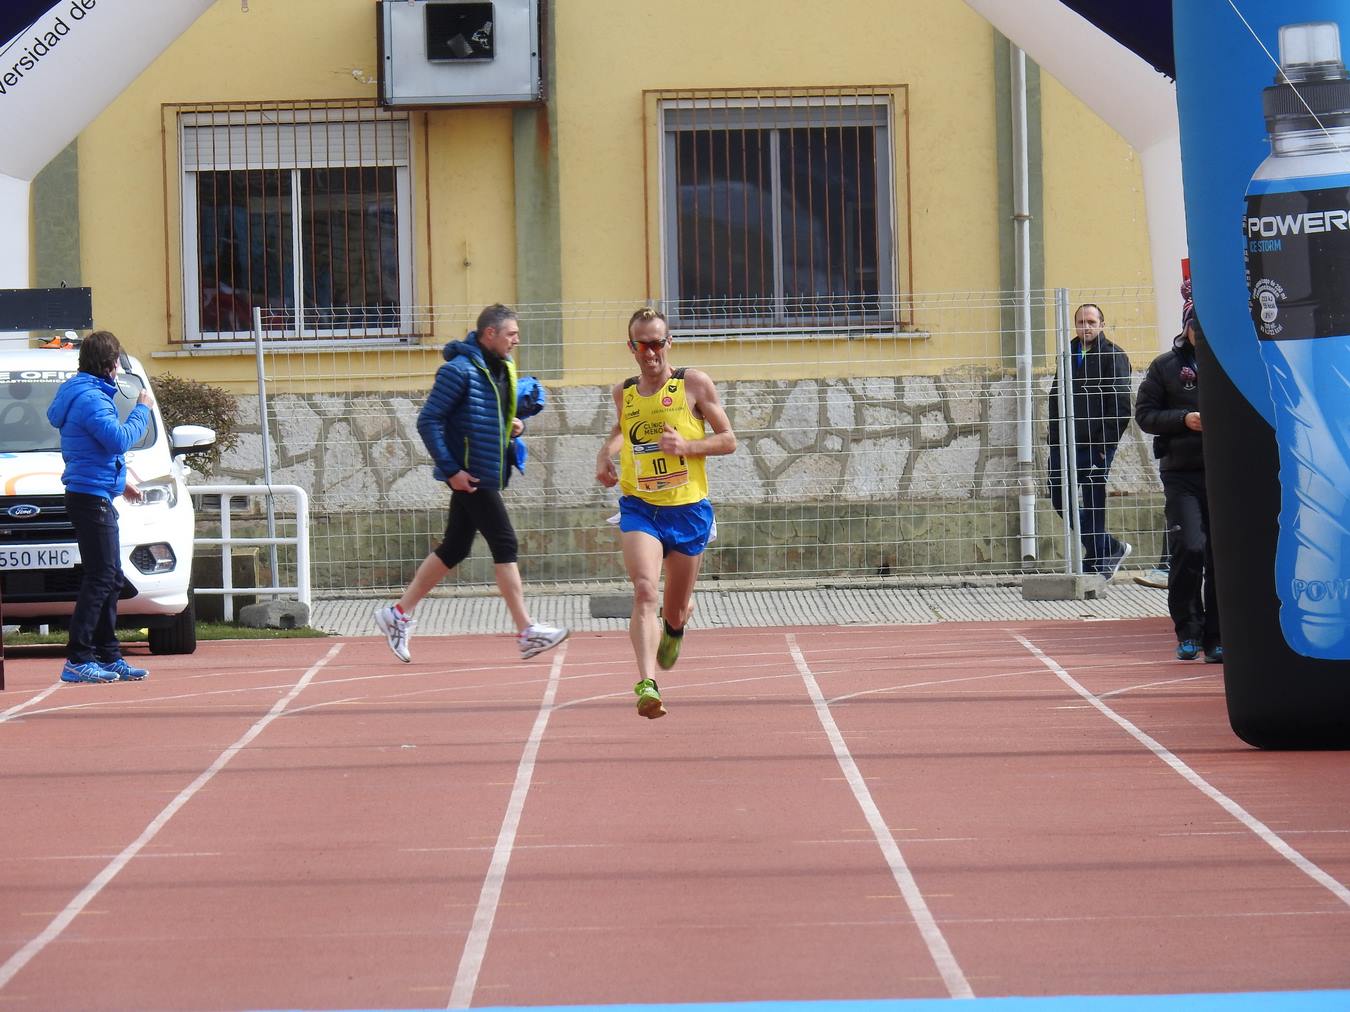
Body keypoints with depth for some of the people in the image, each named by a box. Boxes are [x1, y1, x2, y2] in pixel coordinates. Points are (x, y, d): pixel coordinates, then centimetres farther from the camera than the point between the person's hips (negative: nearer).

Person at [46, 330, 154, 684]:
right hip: (91, 498, -11)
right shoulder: (90, 398, -16)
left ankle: (109, 657, 17)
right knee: (99, 579, -12)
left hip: (97, 498, 11)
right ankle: (78, 661, -14)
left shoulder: (88, 394, 17)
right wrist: (142, 410, -11)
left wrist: (119, 483, 30)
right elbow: (119, 440, -24)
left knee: (110, 579, 13)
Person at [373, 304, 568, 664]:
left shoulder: (501, 368, 12)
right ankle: (527, 632, -5)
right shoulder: (460, 370, -15)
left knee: (454, 549, 13)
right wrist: (451, 470, -21)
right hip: (469, 474, -9)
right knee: (505, 545, -8)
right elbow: (428, 421, -17)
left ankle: (399, 614, 21)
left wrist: (514, 425, 3)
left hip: (487, 473, 9)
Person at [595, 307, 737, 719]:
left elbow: (728, 440, 0)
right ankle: (647, 684, -33)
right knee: (644, 590, -24)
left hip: (688, 509, -1)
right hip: (639, 509, 1)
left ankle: (674, 624, 51)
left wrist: (688, 446, -17)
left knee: (675, 611, 12)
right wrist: (606, 453, 9)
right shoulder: (623, 392, 7)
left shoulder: (694, 384, -3)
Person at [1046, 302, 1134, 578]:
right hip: (1065, 442, 7)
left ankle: (1097, 565, 7)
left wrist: (1105, 443, -15)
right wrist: (1055, 437, 11)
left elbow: (1120, 406, -10)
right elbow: (1056, 397, 21)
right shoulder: (1069, 355, 16)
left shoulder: (1113, 356, -4)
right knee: (1060, 499, 5)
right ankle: (1111, 548, 18)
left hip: (1095, 445, -7)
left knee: (1093, 503, -4)